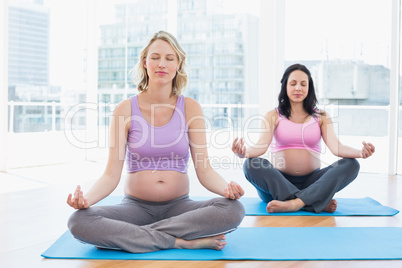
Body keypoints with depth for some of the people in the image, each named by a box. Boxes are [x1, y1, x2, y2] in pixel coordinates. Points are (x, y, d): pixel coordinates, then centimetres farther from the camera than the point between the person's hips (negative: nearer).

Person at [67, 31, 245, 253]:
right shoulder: (125, 110, -3)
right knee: (79, 221, -28)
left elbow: (204, 170, -5)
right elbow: (111, 174, -7)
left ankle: (128, 236, -21)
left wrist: (226, 188, -26)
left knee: (234, 210, -27)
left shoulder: (190, 108, -1)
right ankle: (184, 242, -23)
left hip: (179, 207, 1)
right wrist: (86, 199, -27)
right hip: (136, 206, 0)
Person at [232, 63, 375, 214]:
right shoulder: (273, 116, 6)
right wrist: (243, 153, -35)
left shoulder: (321, 117, 11)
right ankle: (318, 204, -34)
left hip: (312, 182, 2)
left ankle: (295, 203, -35)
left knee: (351, 165, -20)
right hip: (279, 183, -1)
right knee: (251, 165, -31)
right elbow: (262, 145, -11)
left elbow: (335, 147, -4)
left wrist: (360, 153, -26)